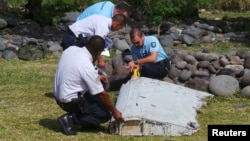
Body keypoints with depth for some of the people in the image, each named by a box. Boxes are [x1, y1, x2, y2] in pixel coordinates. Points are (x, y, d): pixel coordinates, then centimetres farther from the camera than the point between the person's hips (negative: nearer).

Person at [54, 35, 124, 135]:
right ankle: (70, 119, -5)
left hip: (59, 94, 8)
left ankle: (89, 123, 21)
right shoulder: (87, 67, -26)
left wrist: (96, 77, 14)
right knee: (105, 115, 1)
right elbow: (101, 94, -16)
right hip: (70, 100, -8)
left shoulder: (71, 49, -6)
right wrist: (114, 111, -3)